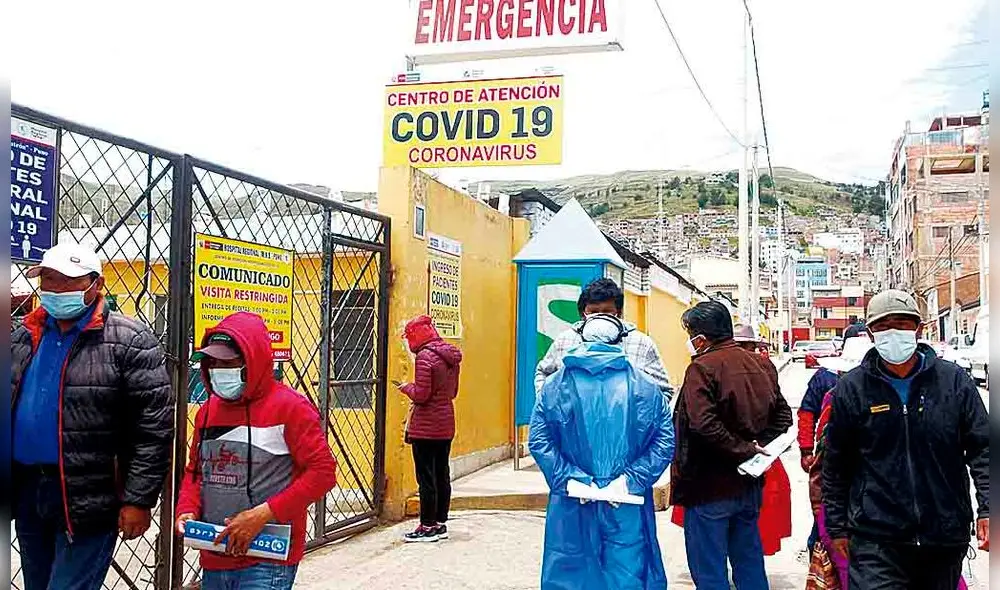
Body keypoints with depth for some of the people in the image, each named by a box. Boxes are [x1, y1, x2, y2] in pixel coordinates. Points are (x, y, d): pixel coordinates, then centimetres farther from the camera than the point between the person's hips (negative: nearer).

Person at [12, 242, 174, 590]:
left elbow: (154, 428, -13)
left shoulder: (128, 342, -10)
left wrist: (138, 500, -16)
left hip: (88, 497, -6)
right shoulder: (22, 338, 10)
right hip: (25, 489, 7)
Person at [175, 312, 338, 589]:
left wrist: (263, 514, -19)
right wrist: (187, 509, 0)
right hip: (213, 560, 6)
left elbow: (323, 470, -14)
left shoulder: (289, 407, -9)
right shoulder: (208, 410, 11)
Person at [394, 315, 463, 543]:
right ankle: (440, 523, 21)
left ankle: (428, 527, 5)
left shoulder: (425, 357, -16)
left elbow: (421, 395, -20)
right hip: (446, 426, 8)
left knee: (426, 476, -1)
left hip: (426, 428, -8)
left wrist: (406, 387, 0)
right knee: (442, 474, 13)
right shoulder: (451, 356, 9)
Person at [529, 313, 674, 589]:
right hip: (627, 511, 0)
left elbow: (538, 441, -8)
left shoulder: (556, 385, -1)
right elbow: (665, 440, -6)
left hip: (571, 507, 1)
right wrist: (632, 478, -8)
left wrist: (570, 478, -9)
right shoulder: (644, 386, -1)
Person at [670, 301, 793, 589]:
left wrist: (743, 451, -18)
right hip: (750, 486, 7)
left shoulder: (703, 367, -15)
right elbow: (783, 414, 13)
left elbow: (703, 423, -28)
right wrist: (759, 447, 2)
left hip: (709, 487, -7)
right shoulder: (762, 365, 7)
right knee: (750, 563, 19)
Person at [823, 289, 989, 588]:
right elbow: (836, 465, 4)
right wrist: (837, 526, 4)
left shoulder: (954, 380, 1)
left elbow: (982, 448, 4)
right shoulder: (852, 388, -1)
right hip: (875, 538, -2)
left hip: (945, 537, 2)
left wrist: (987, 510, -7)